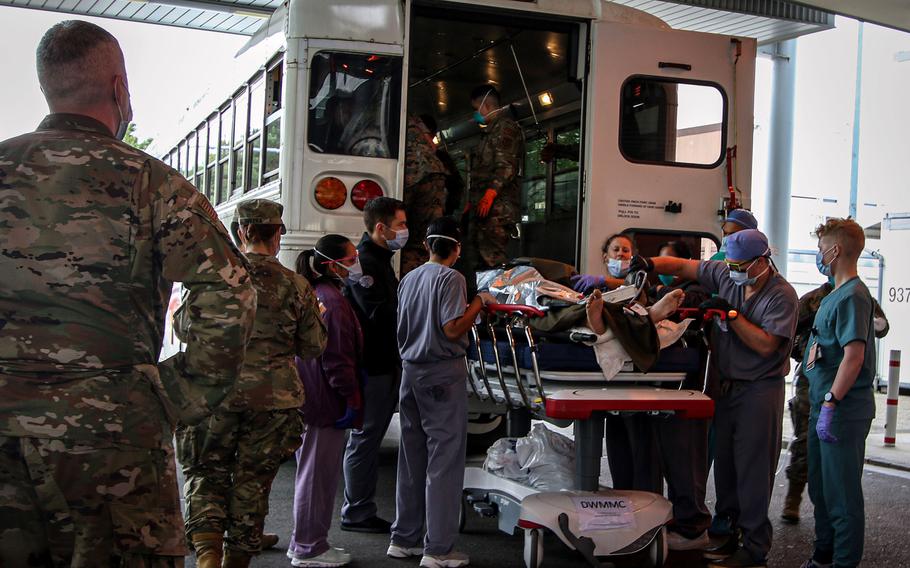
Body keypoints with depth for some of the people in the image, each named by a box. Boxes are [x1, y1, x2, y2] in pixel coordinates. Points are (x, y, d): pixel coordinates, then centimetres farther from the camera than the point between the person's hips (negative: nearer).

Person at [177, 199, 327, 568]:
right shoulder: (296, 286, 0)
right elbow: (314, 347, 5)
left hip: (219, 393, -1)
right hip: (274, 399, 1)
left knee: (206, 475, 8)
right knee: (253, 482, 12)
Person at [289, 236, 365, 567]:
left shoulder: (314, 296, 15)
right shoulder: (334, 303, -18)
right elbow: (338, 360, -21)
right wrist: (352, 400, -14)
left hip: (309, 400, 11)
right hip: (327, 402, -11)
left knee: (313, 474, 18)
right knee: (319, 476, -2)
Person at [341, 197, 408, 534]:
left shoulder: (379, 260, 19)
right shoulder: (364, 262, -15)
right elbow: (380, 313, -24)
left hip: (385, 365, 10)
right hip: (373, 367, -10)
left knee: (369, 440, 15)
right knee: (364, 440, -2)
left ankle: (362, 511, 23)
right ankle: (356, 514, 7)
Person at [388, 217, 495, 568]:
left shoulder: (409, 278, 11)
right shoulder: (450, 278, -11)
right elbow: (452, 329, -19)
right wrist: (480, 301, -8)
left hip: (411, 371, 8)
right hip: (443, 374, -8)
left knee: (411, 459, 14)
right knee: (444, 462, -3)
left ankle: (404, 539, 21)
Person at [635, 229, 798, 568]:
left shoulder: (782, 295, -10)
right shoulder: (726, 275, 7)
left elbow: (766, 345, -17)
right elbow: (684, 266, 12)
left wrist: (731, 314, -16)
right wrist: (650, 264, -4)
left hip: (759, 390, -6)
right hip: (726, 385, 6)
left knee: (752, 470, -4)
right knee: (724, 462, 11)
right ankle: (726, 535, 23)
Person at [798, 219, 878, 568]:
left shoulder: (853, 296, -16)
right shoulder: (836, 295, 14)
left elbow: (854, 356, -23)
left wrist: (831, 404, -24)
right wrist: (821, 405, 19)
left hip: (843, 411, -10)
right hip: (824, 407, 10)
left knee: (842, 493, 0)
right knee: (820, 487, 19)